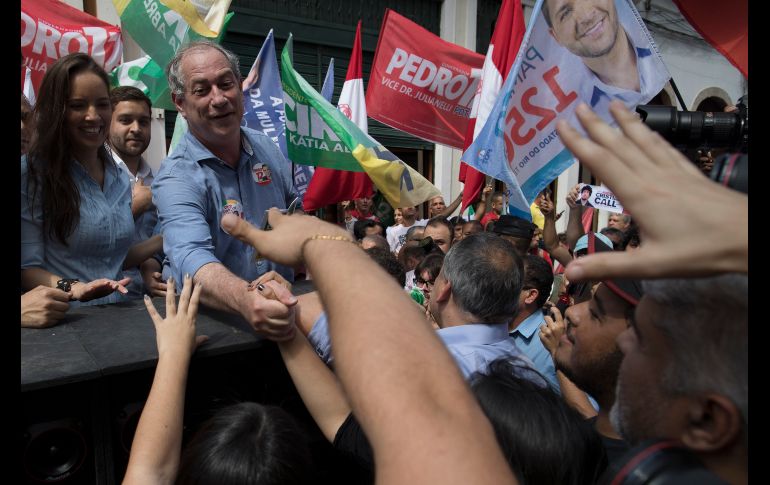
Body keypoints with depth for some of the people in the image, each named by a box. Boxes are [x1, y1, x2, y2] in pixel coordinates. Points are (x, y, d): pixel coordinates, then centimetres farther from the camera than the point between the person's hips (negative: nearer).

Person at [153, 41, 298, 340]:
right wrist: (246, 299, -51)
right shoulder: (176, 178, -14)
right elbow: (191, 258, -31)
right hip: (209, 315, -3)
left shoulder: (267, 147, 4)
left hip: (280, 306, 3)